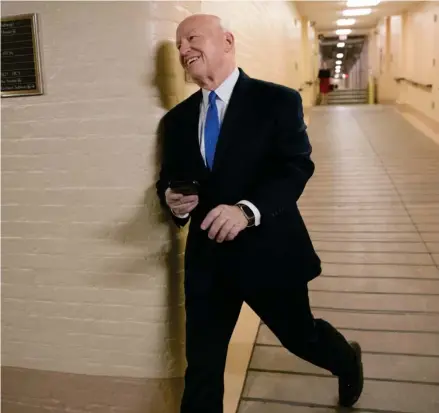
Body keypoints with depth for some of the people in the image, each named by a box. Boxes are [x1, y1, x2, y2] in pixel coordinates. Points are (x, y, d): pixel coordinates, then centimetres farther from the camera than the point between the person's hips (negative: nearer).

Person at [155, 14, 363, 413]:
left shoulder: (278, 100, -7)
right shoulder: (177, 119, 6)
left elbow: (297, 167, -16)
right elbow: (168, 178, 12)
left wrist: (247, 210, -33)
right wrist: (171, 199, -13)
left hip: (269, 252, -3)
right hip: (207, 257, 4)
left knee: (300, 336, 19)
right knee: (201, 362, 10)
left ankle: (348, 359, 55)